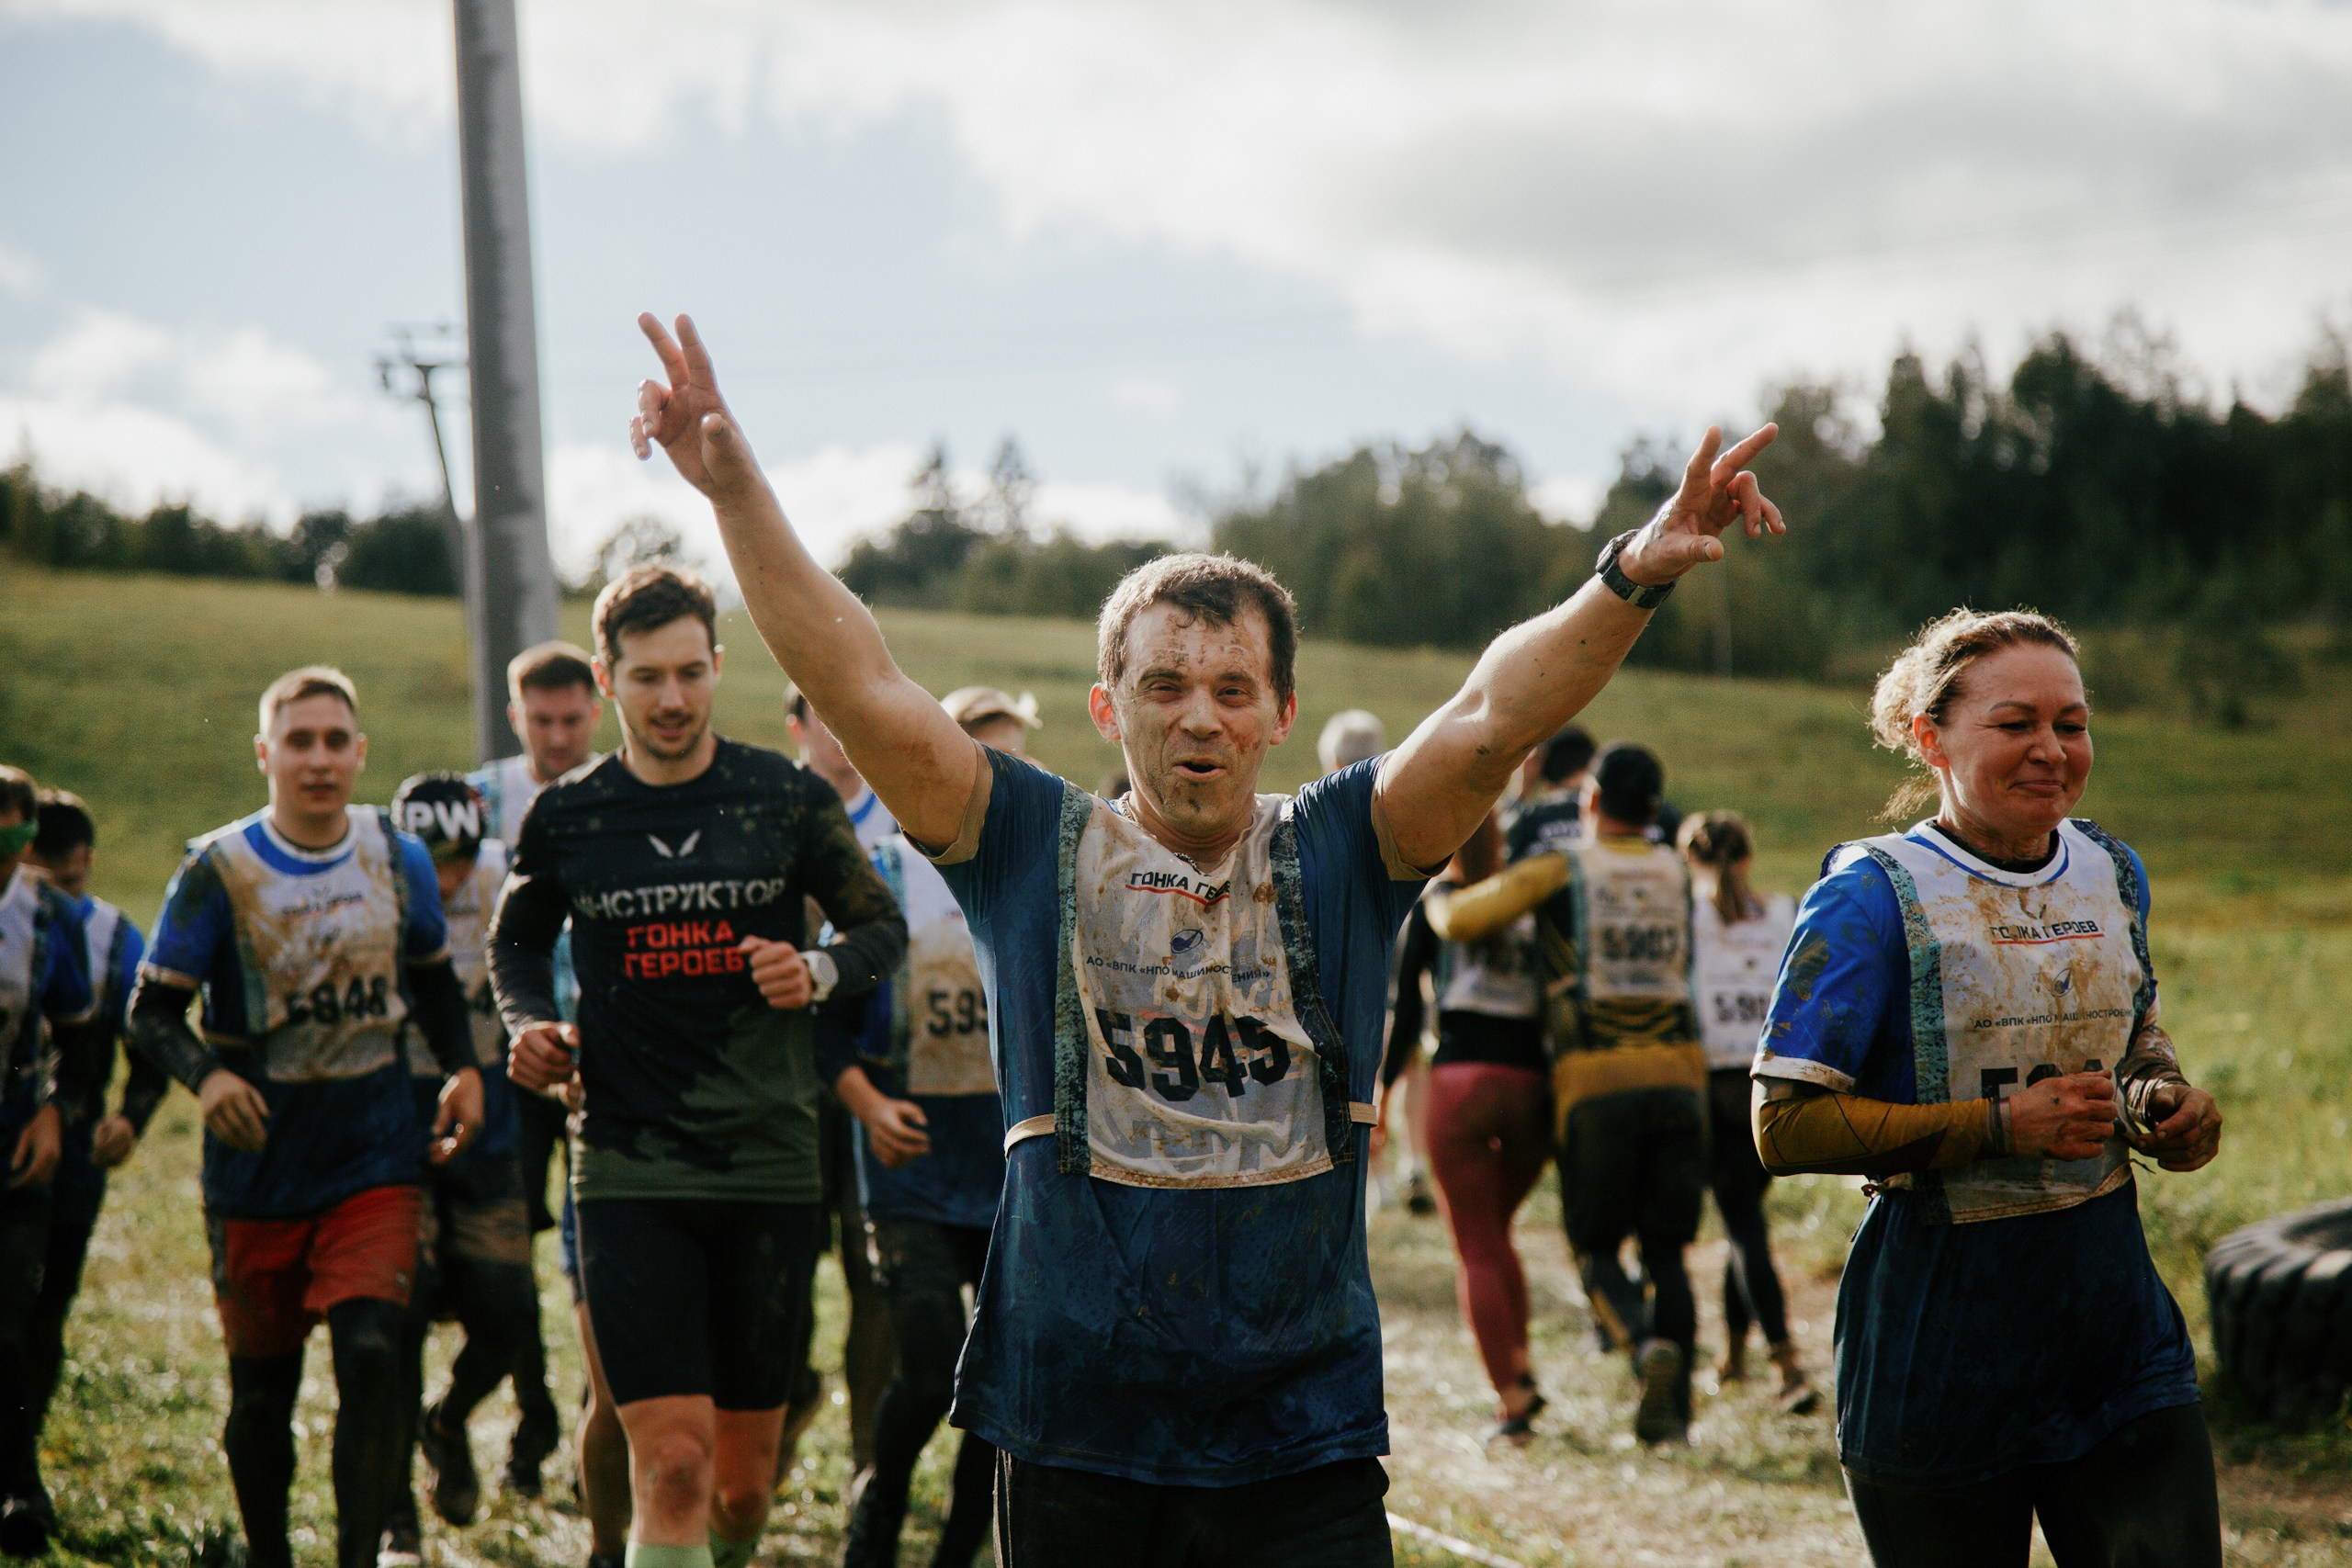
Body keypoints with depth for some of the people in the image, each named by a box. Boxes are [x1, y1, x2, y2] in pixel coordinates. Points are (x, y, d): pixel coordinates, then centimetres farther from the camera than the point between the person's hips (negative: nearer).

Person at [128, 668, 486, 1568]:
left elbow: (431, 979, 20)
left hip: (376, 1163, 1)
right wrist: (207, 1077, -25)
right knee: (261, 1389, 9)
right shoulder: (218, 871, -7)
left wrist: (463, 1067, 3)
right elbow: (151, 1010, -6)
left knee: (370, 1360, -17)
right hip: (257, 1172, -1)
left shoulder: (399, 860, 3)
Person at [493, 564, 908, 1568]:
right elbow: (517, 942, 21)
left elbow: (883, 928, 12)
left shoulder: (789, 799, 1)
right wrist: (530, 1027, 0)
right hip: (628, 1173, -1)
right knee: (672, 1466, -16)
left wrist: (818, 973, -9)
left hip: (770, 1168, 1)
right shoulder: (565, 819, 2)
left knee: (744, 1482, 10)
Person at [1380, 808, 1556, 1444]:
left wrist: (1382, 1091, 9)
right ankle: (1520, 1366, 11)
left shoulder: (1431, 903, 7)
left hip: (1460, 1081, -2)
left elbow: (1406, 1007, 3)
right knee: (1496, 1231, 23)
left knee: (1478, 1250, 2)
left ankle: (1511, 1399, -8)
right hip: (1533, 1084, 3)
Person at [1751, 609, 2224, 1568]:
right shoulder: (1874, 895, -11)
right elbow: (1786, 1127, -15)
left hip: (2114, 1311, 5)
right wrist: (2003, 1124, -22)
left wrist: (2168, 1102, 2)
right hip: (1945, 1335, -5)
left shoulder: (2112, 873, 7)